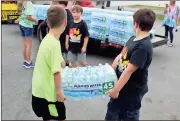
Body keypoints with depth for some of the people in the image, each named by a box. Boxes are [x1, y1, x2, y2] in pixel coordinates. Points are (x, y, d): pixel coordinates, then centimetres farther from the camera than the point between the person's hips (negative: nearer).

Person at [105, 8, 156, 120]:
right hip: (121, 85, 8)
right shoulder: (133, 39, 0)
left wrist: (115, 90, -22)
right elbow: (120, 56, 8)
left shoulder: (143, 47, -28)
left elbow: (129, 71, -27)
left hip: (132, 90, -8)